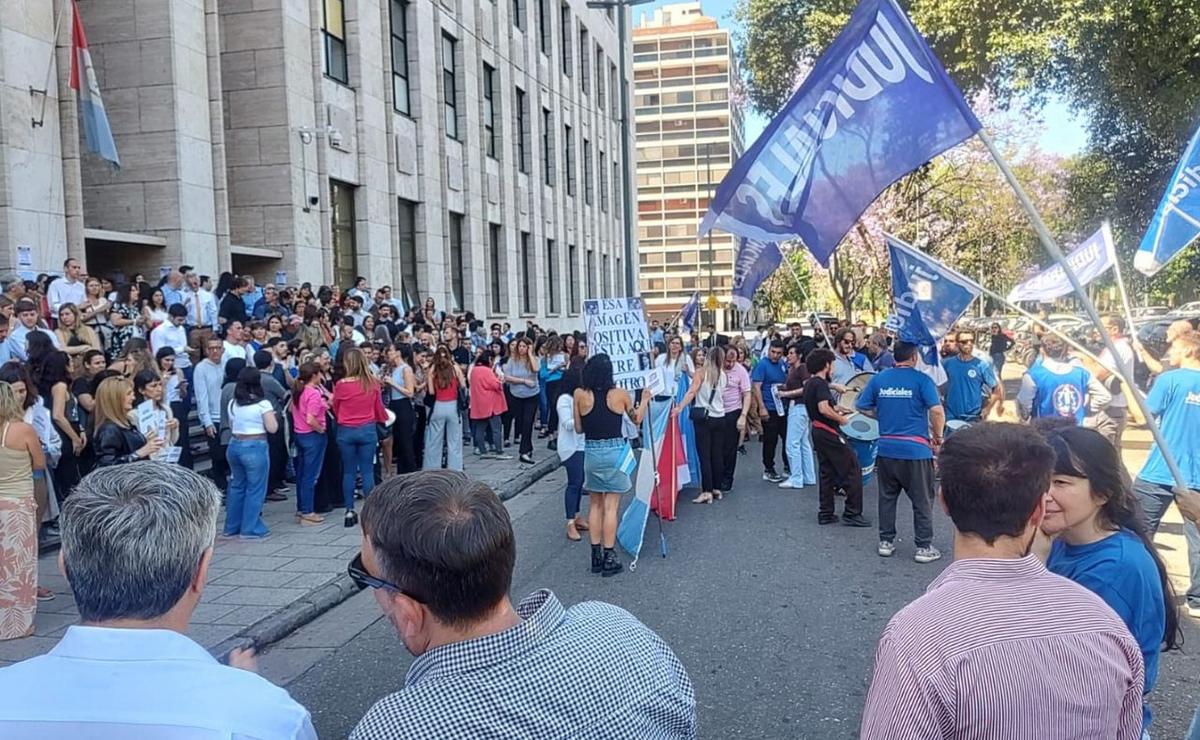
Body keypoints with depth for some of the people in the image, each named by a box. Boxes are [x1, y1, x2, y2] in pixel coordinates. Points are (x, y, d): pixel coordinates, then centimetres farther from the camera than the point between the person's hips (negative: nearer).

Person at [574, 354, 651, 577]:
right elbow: (636, 419, 11)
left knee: (595, 505, 14)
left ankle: (596, 556, 17)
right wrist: (645, 399, 26)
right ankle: (608, 559, 6)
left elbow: (579, 427, 2)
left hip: (591, 452, 1)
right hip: (615, 452, -1)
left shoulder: (580, 395, -7)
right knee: (610, 507, 3)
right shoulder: (620, 394, -7)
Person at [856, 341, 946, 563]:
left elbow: (863, 407, 8)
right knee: (922, 500, 8)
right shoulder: (921, 379, -8)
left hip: (886, 449, 4)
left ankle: (886, 542, 23)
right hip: (916, 450, -4)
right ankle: (924, 548, 13)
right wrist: (937, 436, -1)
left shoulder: (878, 379, 4)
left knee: (887, 497, 16)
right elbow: (937, 411, -15)